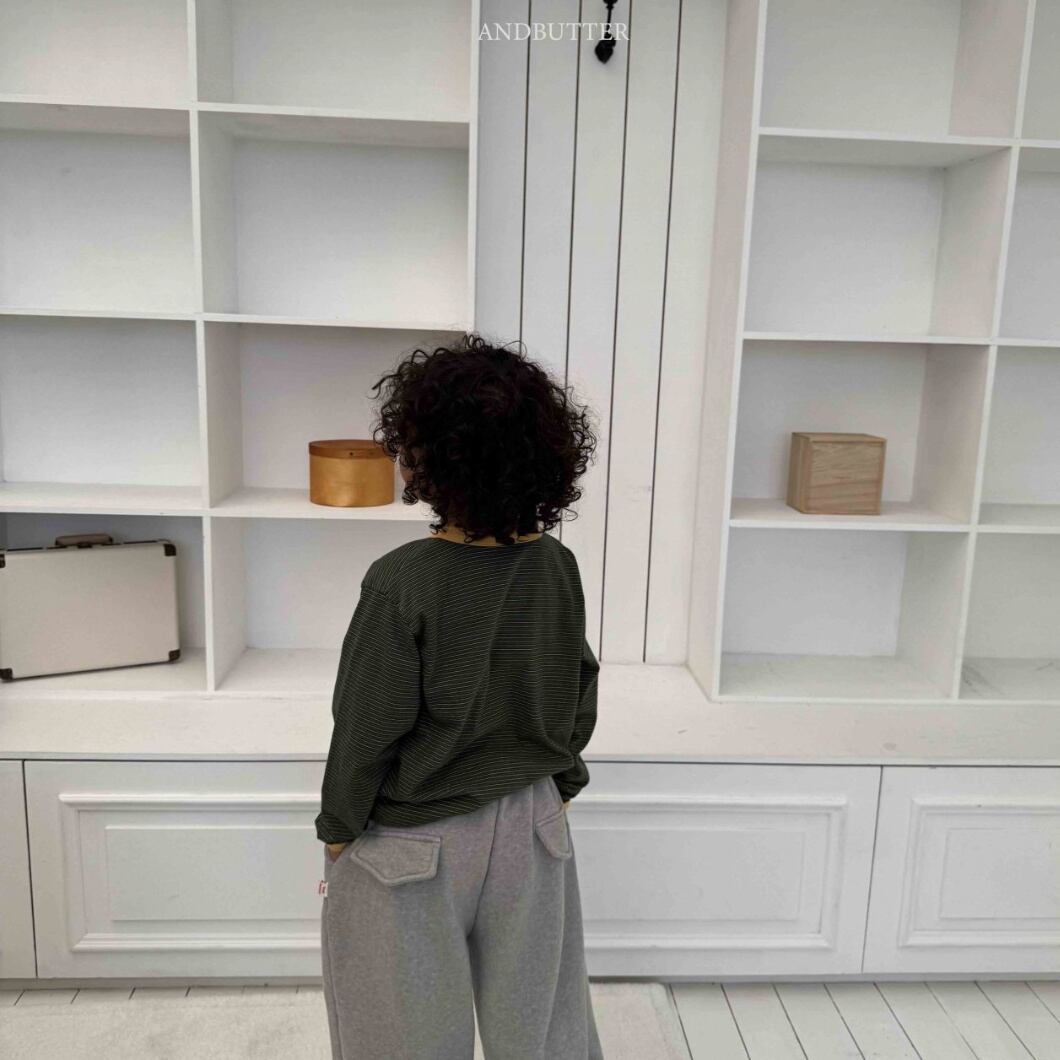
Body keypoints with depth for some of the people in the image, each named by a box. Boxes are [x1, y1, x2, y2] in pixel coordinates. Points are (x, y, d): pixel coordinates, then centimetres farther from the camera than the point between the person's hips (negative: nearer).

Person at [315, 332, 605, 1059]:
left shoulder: (402, 581, -24)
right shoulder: (557, 568, -9)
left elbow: (368, 728, -17)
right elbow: (580, 701, 1)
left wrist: (338, 831, -2)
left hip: (411, 842, -4)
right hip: (530, 827, 4)